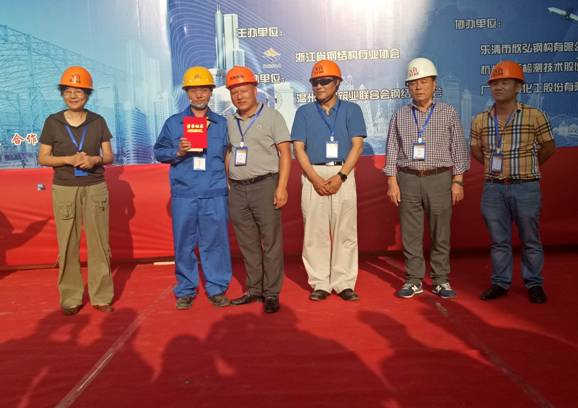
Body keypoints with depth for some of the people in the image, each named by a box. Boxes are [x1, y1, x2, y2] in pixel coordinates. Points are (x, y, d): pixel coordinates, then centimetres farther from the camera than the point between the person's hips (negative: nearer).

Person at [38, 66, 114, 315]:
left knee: (99, 243, 1)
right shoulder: (52, 122, 4)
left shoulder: (98, 122, 6)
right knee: (67, 245, 2)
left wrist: (95, 159, -13)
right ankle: (70, 298, 14)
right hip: (64, 189, 0)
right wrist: (69, 160, -12)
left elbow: (109, 155, 9)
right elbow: (42, 158, 4)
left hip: (95, 188, 1)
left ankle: (101, 296, 12)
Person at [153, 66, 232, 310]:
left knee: (215, 242, 2)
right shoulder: (173, 123, 11)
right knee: (184, 244, 5)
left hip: (215, 194, 0)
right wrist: (177, 152, -9)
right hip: (183, 194, 0)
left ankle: (216, 288, 16)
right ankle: (185, 290, 18)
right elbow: (159, 152, 11)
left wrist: (229, 184, 3)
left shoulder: (222, 124, 12)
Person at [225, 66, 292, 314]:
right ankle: (254, 289, 23)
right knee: (247, 244, 11)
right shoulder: (229, 122, 15)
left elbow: (285, 153, -4)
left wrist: (282, 187, -13)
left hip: (264, 185, -5)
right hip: (237, 189, 5)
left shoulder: (271, 117, 0)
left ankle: (271, 293, 9)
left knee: (271, 242, -1)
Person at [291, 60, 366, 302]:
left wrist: (340, 176, -12)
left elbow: (357, 145, 0)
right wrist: (316, 179, -10)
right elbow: (298, 148, 3)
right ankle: (320, 284, 9)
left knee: (345, 231, 0)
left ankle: (344, 283, 9)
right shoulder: (304, 112, 11)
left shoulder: (351, 110, 8)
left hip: (343, 174, 0)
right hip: (313, 175, 1)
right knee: (315, 232, 0)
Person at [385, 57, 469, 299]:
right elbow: (392, 150, 7)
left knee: (441, 232, 4)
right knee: (410, 233, 3)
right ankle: (414, 280, 14)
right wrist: (392, 182, -1)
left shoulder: (448, 113, 6)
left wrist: (458, 181, -1)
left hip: (439, 179, -1)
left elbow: (458, 149, 5)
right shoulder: (400, 116, 9)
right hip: (408, 179, 1)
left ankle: (441, 280, 16)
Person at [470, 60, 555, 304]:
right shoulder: (480, 120, 3)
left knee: (530, 240, 8)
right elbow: (476, 151, 16)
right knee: (498, 240, 10)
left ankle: (534, 284, 23)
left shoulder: (534, 116, -4)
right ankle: (500, 282, 23)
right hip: (493, 188, 2)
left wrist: (527, 167, 10)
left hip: (526, 187, -2)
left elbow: (548, 147, 8)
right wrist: (495, 167, 11)